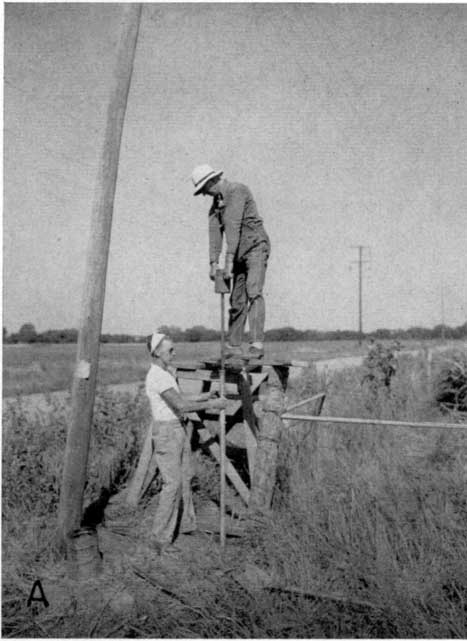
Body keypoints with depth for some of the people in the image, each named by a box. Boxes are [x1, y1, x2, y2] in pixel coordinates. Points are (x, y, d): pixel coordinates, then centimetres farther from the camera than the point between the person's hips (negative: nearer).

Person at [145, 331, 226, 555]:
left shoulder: (166, 372, 10)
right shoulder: (157, 376, -22)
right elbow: (181, 405, -27)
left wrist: (202, 396, 14)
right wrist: (211, 405, -19)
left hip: (179, 429, 10)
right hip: (166, 432, -10)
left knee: (184, 478, 19)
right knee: (172, 484, -8)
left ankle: (185, 523, 35)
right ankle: (161, 539, 2)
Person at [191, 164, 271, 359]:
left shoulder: (237, 190, -12)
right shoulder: (215, 204, 13)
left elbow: (233, 226, -21)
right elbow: (215, 233, 1)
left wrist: (229, 260, -26)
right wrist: (213, 263, -12)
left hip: (256, 247, -8)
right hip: (240, 255, 8)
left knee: (253, 293, -21)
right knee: (237, 300, 6)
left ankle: (257, 344, -26)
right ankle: (234, 346, 11)